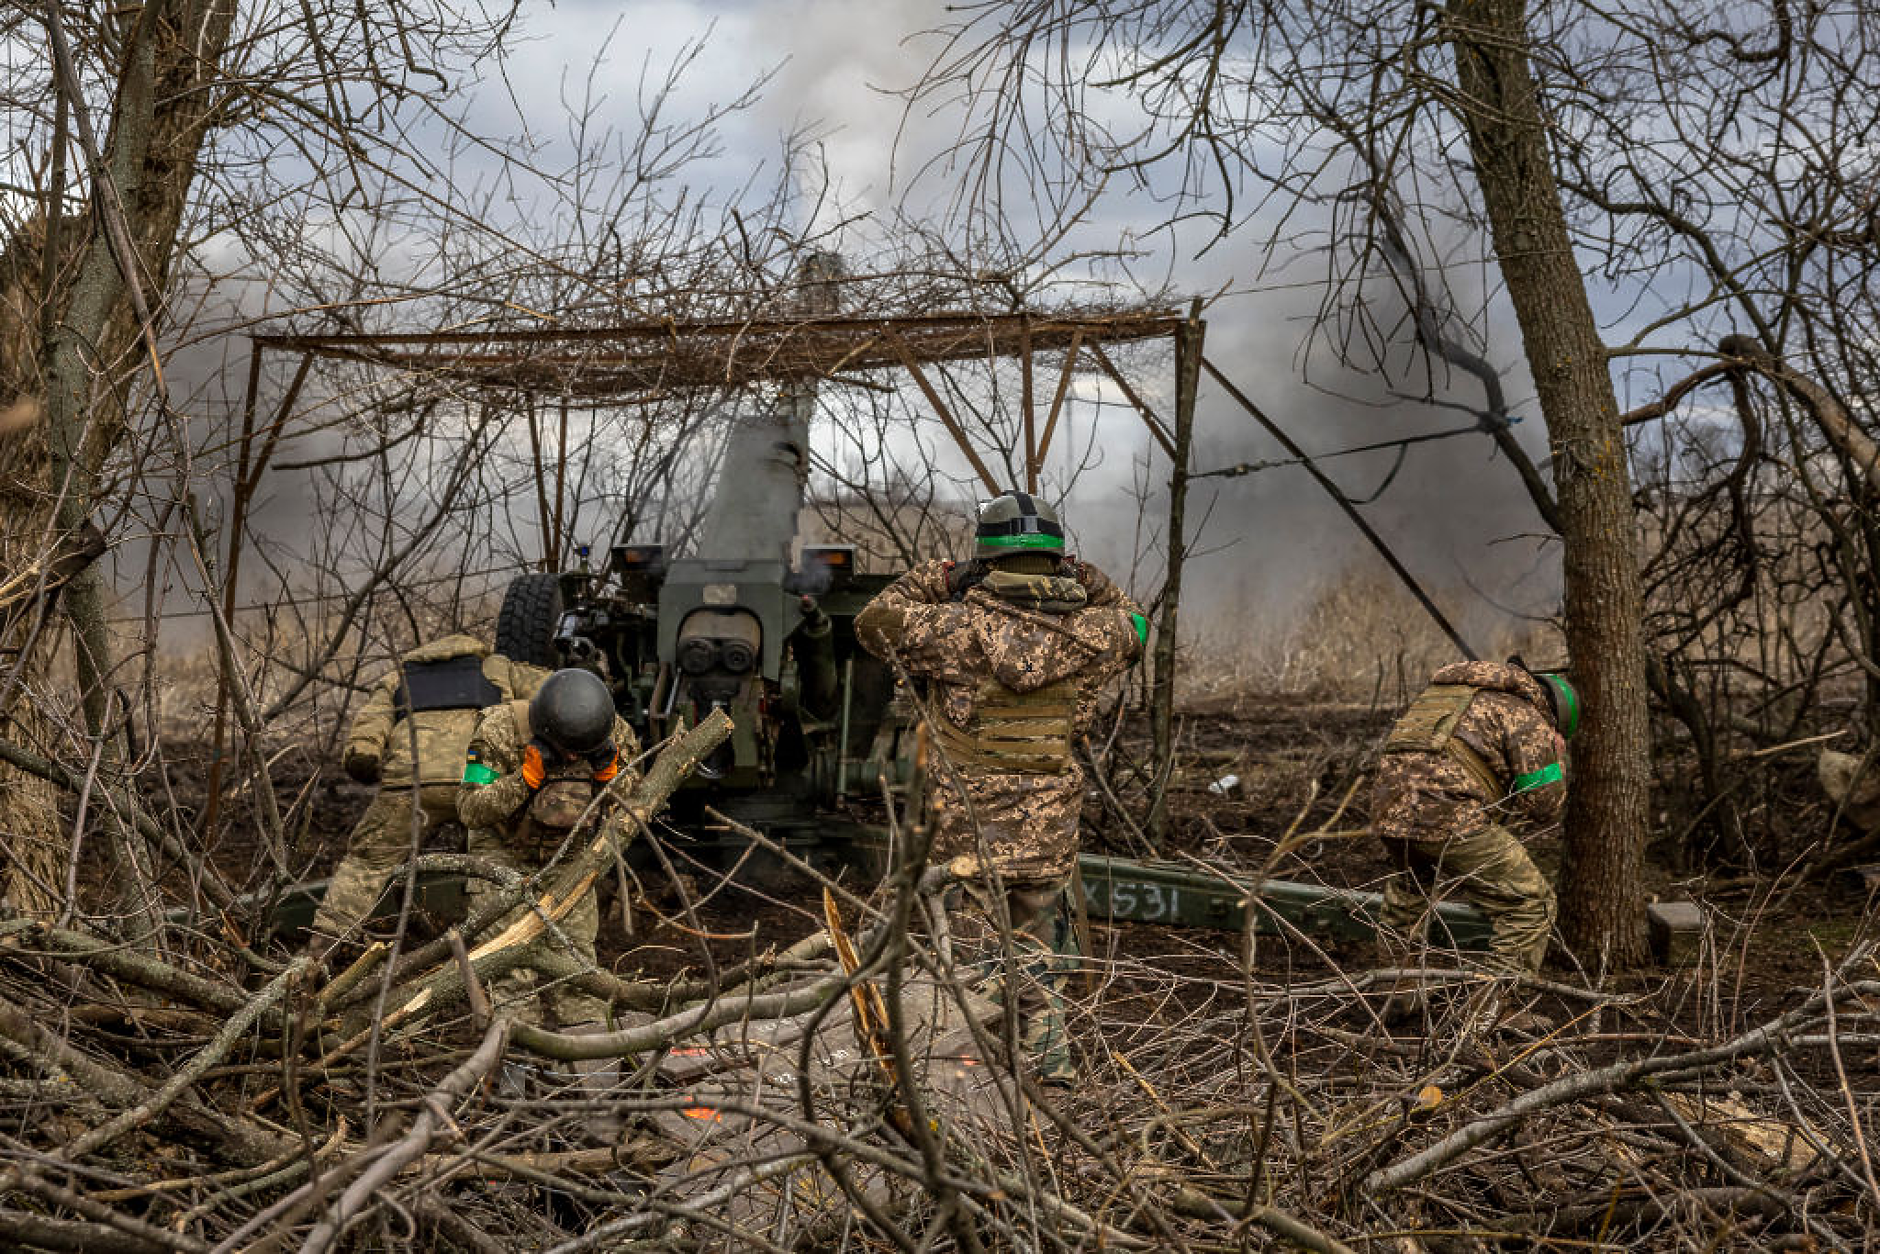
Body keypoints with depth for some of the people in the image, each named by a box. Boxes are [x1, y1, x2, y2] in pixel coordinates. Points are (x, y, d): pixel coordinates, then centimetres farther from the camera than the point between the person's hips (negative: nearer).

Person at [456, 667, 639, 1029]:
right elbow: (470, 810, -21)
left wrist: (609, 774, -22)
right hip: (505, 854, -3)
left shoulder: (614, 736, -14)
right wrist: (527, 775, -33)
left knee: (576, 953, -3)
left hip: (568, 859, 3)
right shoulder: (500, 731, -24)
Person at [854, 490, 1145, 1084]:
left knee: (979, 941, 7)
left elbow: (876, 621, -1)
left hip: (973, 821, -3)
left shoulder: (963, 628, -15)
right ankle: (1048, 1055, 22)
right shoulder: (1084, 633, -4)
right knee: (1035, 940, 20)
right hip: (1048, 822, 4)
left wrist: (935, 580, 4)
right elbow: (1133, 629, 20)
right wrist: (1095, 586, 12)